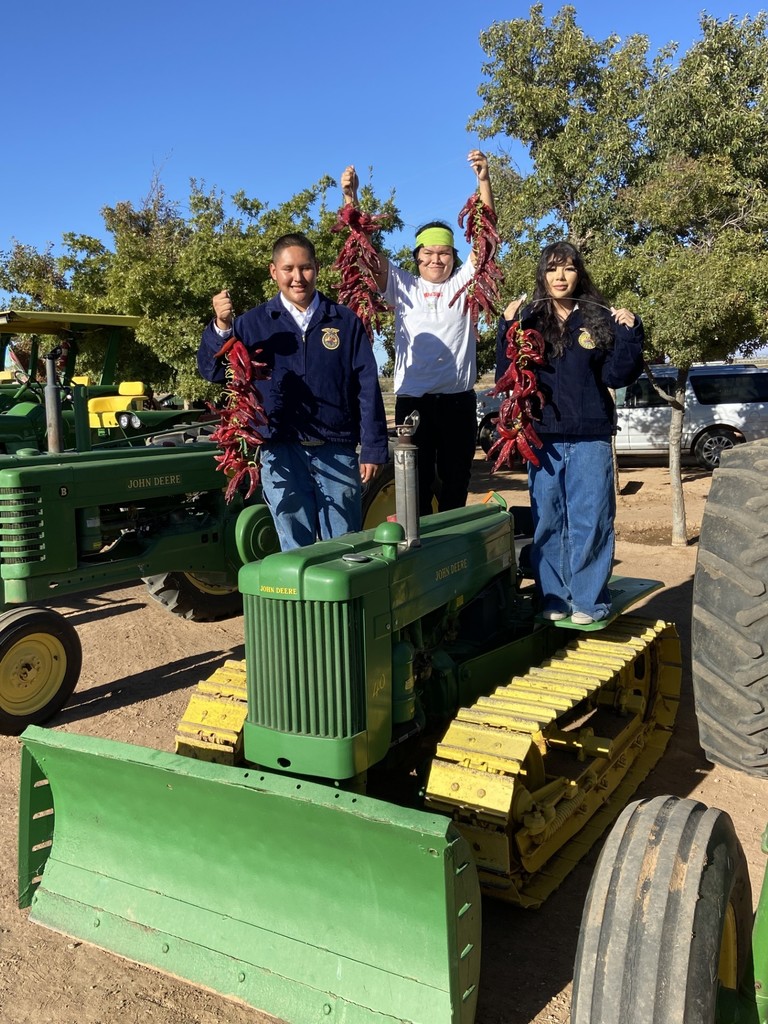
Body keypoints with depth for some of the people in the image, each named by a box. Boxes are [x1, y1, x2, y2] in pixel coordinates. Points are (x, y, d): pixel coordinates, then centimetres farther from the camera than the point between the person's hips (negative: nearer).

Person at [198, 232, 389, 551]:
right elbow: (212, 370, 0)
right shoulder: (254, 323, 5)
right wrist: (221, 327, -17)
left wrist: (373, 449, -1)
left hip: (337, 450, 0)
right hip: (282, 452, 0)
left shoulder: (345, 321, 4)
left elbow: (367, 388, 2)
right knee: (296, 549, 9)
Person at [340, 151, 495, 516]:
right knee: (416, 484, 4)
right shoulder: (402, 286, 9)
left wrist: (484, 181, -13)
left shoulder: (463, 283, 9)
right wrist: (351, 199, -12)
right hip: (412, 400, -1)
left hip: (458, 399, 1)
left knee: (456, 482, 9)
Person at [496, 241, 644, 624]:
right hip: (543, 437, 1)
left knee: (590, 521, 0)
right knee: (546, 521, 6)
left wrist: (629, 332, -10)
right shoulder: (528, 320, 7)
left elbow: (617, 376, 1)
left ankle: (589, 600, 11)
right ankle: (553, 597, 17)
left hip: (590, 438, -1)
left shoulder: (600, 319, 5)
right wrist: (507, 327, -9)